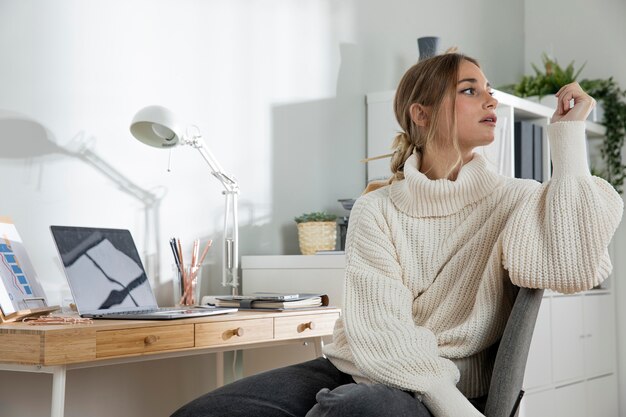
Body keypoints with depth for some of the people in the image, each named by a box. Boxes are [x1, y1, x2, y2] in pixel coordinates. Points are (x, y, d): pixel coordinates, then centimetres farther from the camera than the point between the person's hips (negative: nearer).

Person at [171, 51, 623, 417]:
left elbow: (576, 268, -21)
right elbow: (378, 329, -11)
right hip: (356, 372, 3)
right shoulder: (377, 210, 3)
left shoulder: (514, 201, 1)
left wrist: (569, 135, -15)